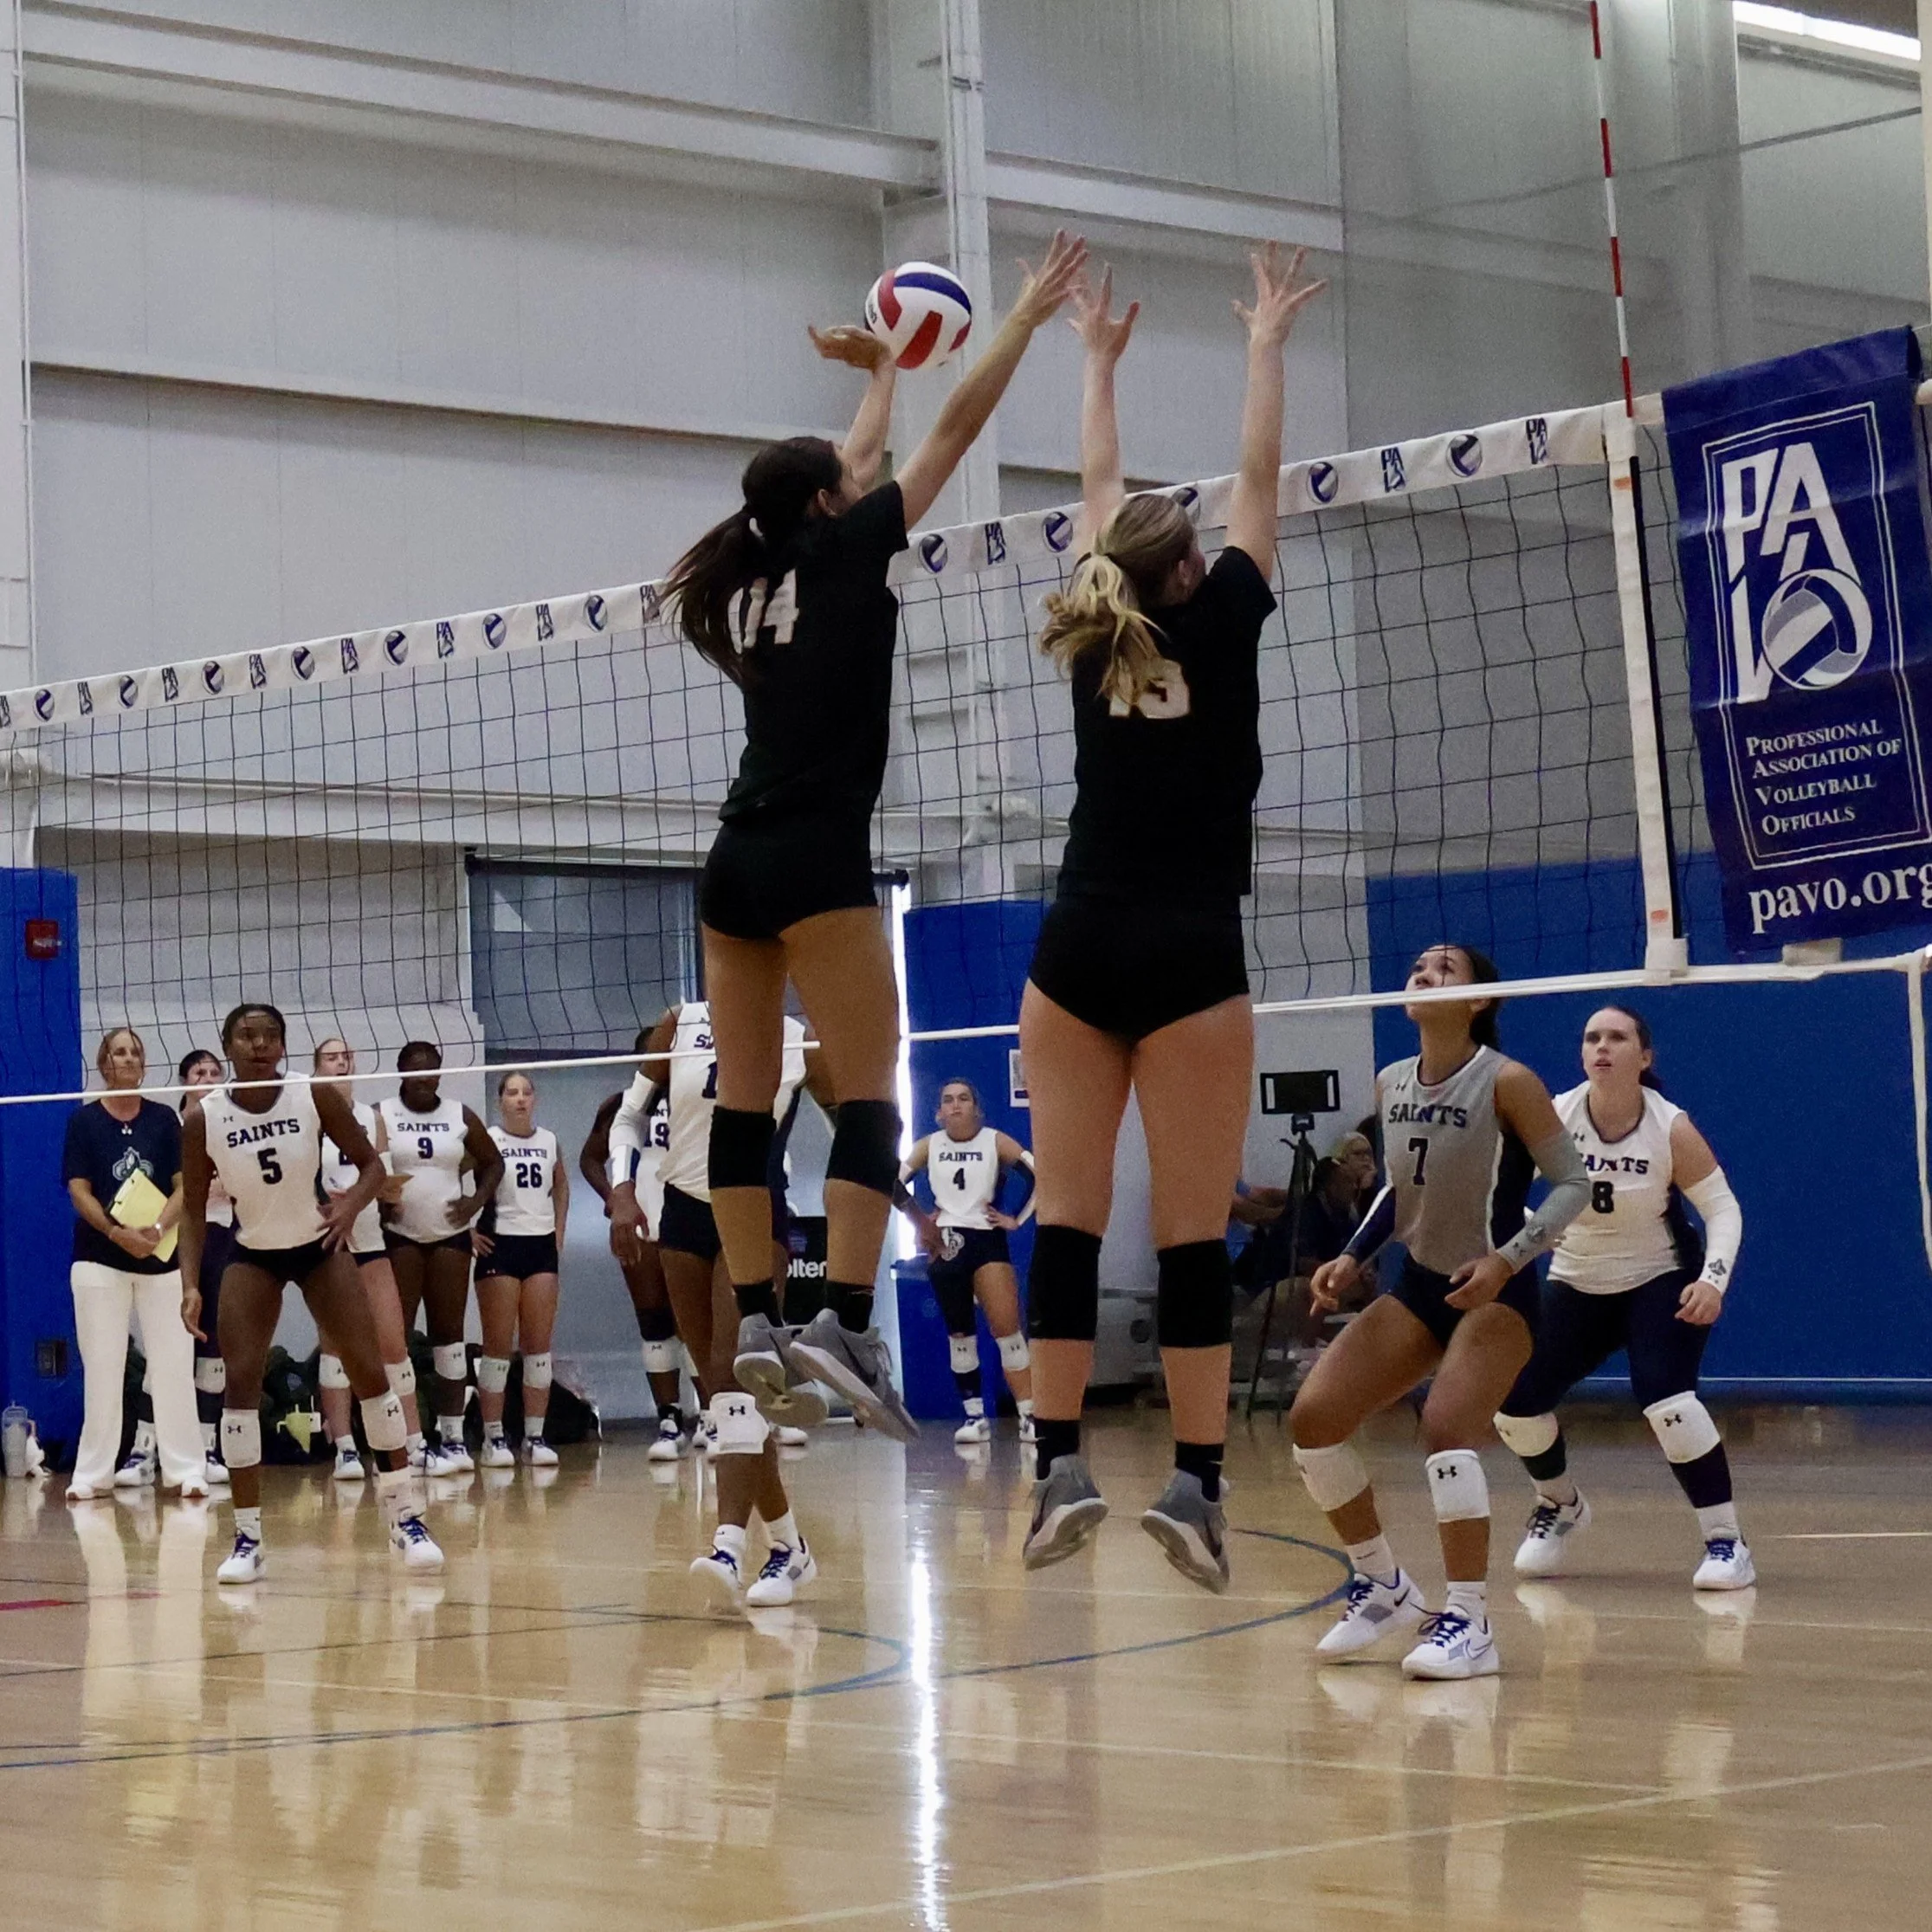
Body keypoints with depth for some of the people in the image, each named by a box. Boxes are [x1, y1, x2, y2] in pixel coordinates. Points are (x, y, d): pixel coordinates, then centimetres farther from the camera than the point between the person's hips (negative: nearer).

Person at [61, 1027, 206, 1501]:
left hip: (162, 1256, 1)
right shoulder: (83, 1120, 3)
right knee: (102, 1367, 0)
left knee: (173, 1364, -1)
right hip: (100, 1257, -1)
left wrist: (158, 1229, -16)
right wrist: (118, 1233, -16)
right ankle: (93, 1474, 5)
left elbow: (184, 1186, 2)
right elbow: (79, 1191, -3)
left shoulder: (164, 1119, 7)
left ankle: (184, 1469, 4)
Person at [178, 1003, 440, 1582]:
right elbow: (194, 1210, -6)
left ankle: (405, 1517, 6)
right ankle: (247, 1537, -5)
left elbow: (371, 1164, -6)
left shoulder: (315, 1098, -15)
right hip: (252, 1257, 0)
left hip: (320, 1246, 0)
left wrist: (352, 1204, -27)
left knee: (369, 1371, -6)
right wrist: (191, 1284, -16)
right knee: (240, 1381, -12)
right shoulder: (203, 1120, -15)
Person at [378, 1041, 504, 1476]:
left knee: (449, 1333, 4)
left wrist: (478, 1200, 1)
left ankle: (452, 1437, 7)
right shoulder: (381, 1115, -1)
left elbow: (493, 1162, 17)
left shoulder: (459, 1115, 8)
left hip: (450, 1236, 3)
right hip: (399, 1238, -3)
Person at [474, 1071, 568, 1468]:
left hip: (542, 1246, 4)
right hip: (500, 1245, -4)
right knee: (498, 1345, -3)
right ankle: (493, 1438, 1)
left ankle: (535, 1436, 6)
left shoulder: (549, 1141, 9)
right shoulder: (485, 1141, -5)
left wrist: (559, 1230, 14)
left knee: (539, 1344, 3)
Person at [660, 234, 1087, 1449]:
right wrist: (1029, 317, 12)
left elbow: (842, 469, 35)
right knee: (869, 1098, -9)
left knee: (745, 1103, 6)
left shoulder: (750, 580, 17)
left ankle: (756, 1318, 4)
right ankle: (846, 1323, -22)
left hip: (735, 866, 7)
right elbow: (956, 432, 4)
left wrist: (887, 364, 47)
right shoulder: (842, 551, 1)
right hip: (818, 861, -7)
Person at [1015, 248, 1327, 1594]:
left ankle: (1059, 1469, -5)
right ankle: (1196, 1483, -7)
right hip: (1190, 959, -4)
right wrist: (1267, 346, 21)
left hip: (1078, 952, 4)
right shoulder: (1218, 629, -2)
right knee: (1194, 1228, -4)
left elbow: (1102, 495, 22)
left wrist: (1100, 362, 35)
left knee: (1068, 1213, 1)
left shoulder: (1093, 642, 8)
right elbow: (1261, 484, 8)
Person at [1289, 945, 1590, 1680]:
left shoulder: (1507, 1083, -16)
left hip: (1495, 1294, -7)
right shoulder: (1390, 1085, 2)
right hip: (1419, 1288, 7)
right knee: (1313, 1419, -5)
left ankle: (1470, 1624, -19)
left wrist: (1505, 1260, -27)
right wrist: (1352, 1257, 4)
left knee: (1447, 1430, -28)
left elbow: (1572, 1184, -15)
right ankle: (1384, 1587, 12)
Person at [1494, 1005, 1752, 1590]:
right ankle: (1560, 1506, 25)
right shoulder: (1555, 1118, -14)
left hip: (1661, 1283, -3)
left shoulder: (1671, 1129, -18)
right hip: (1577, 1286, 3)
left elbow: (1723, 1208, -14)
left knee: (1665, 1398, -27)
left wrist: (1712, 1280, -30)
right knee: (1515, 1404, -7)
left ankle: (1726, 1541, -14)